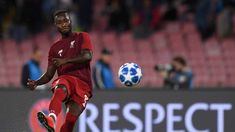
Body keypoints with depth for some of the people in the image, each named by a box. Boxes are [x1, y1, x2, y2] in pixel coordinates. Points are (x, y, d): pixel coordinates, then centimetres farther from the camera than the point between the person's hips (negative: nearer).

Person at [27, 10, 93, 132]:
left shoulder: (82, 37, 14)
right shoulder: (55, 48, 23)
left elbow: (88, 56, -7)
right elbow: (49, 75, 19)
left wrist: (66, 60, -20)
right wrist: (36, 82, -3)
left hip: (83, 84, -1)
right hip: (65, 79, 1)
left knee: (70, 121, -19)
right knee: (59, 90, -38)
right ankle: (51, 119, -66)